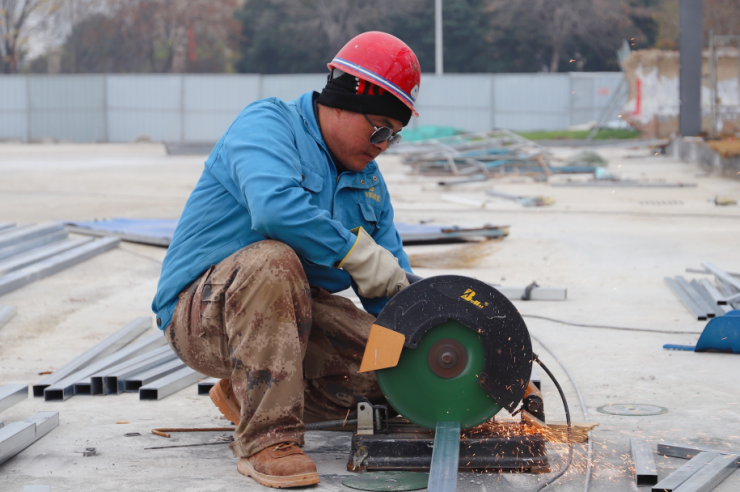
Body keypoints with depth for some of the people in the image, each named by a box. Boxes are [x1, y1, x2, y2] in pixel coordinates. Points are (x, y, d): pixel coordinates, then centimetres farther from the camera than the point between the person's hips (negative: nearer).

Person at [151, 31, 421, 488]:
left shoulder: (369, 181, 12)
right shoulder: (267, 124, -13)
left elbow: (392, 289, 11)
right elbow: (275, 207, -35)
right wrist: (359, 254, -26)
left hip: (287, 311, 7)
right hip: (200, 313, -7)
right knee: (273, 260, -38)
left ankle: (248, 396, 7)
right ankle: (267, 438, -31)